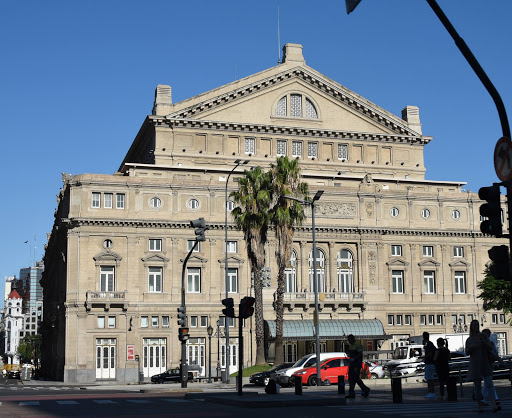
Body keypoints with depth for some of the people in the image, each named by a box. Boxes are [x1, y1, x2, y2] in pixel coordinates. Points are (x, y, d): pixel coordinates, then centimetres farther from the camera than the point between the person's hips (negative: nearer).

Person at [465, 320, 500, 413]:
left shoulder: (482, 336, 6)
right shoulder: (469, 340, 9)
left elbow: (491, 347, 1)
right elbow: (467, 353, 5)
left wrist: (484, 342, -17)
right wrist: (470, 348, -16)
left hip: (485, 364, -1)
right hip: (475, 365, 1)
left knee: (489, 383, -12)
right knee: (477, 385, 2)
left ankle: (494, 406, -22)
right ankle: (480, 406, 13)